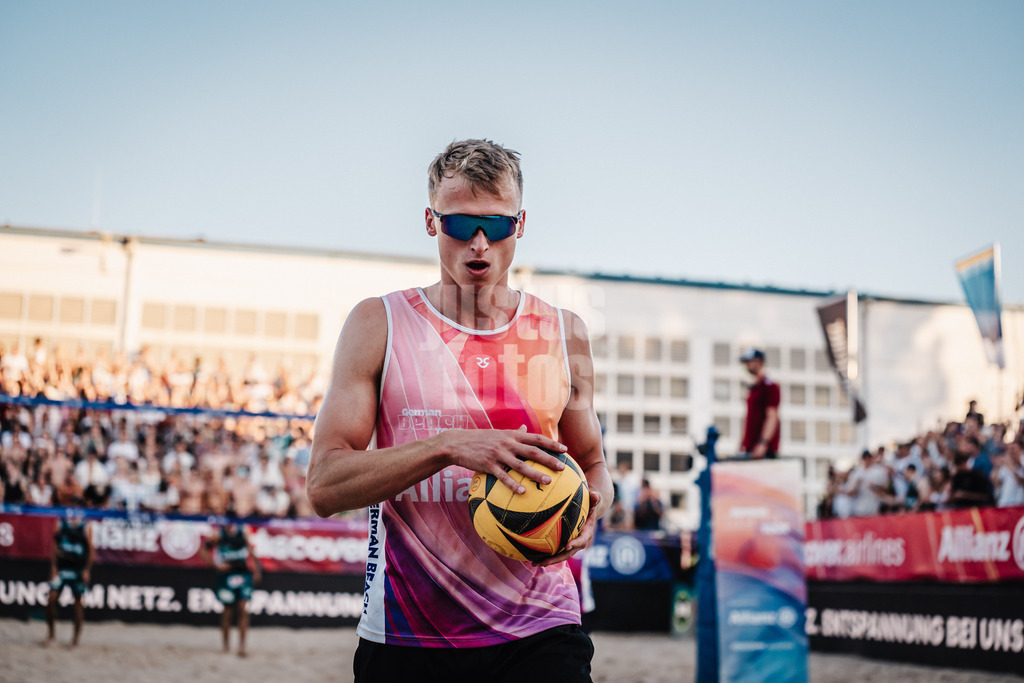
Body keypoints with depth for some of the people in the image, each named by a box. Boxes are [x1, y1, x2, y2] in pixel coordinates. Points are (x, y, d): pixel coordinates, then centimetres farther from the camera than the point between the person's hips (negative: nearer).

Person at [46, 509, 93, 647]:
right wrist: (54, 568, -1)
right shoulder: (59, 526, -6)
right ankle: (51, 631, 11)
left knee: (78, 601, 4)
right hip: (61, 567, 1)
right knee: (52, 598, -7)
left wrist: (86, 571, -5)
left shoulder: (86, 530, -9)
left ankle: (77, 633, 16)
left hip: (78, 570, -1)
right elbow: (54, 548, 2)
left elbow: (90, 551, -2)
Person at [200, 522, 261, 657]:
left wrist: (256, 569, 14)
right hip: (226, 574, -1)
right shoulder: (219, 535, -6)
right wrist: (215, 564, -9)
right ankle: (226, 644, 24)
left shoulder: (243, 533, 3)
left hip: (244, 574, 2)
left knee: (244, 609, -9)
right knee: (227, 611, 6)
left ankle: (242, 645, -7)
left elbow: (250, 550, 16)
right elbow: (203, 549, 0)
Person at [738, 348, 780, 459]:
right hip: (750, 448, 8)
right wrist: (743, 444, 19)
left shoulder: (770, 387, -7)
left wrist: (763, 443, -25)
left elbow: (772, 417, -16)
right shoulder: (753, 388, 20)